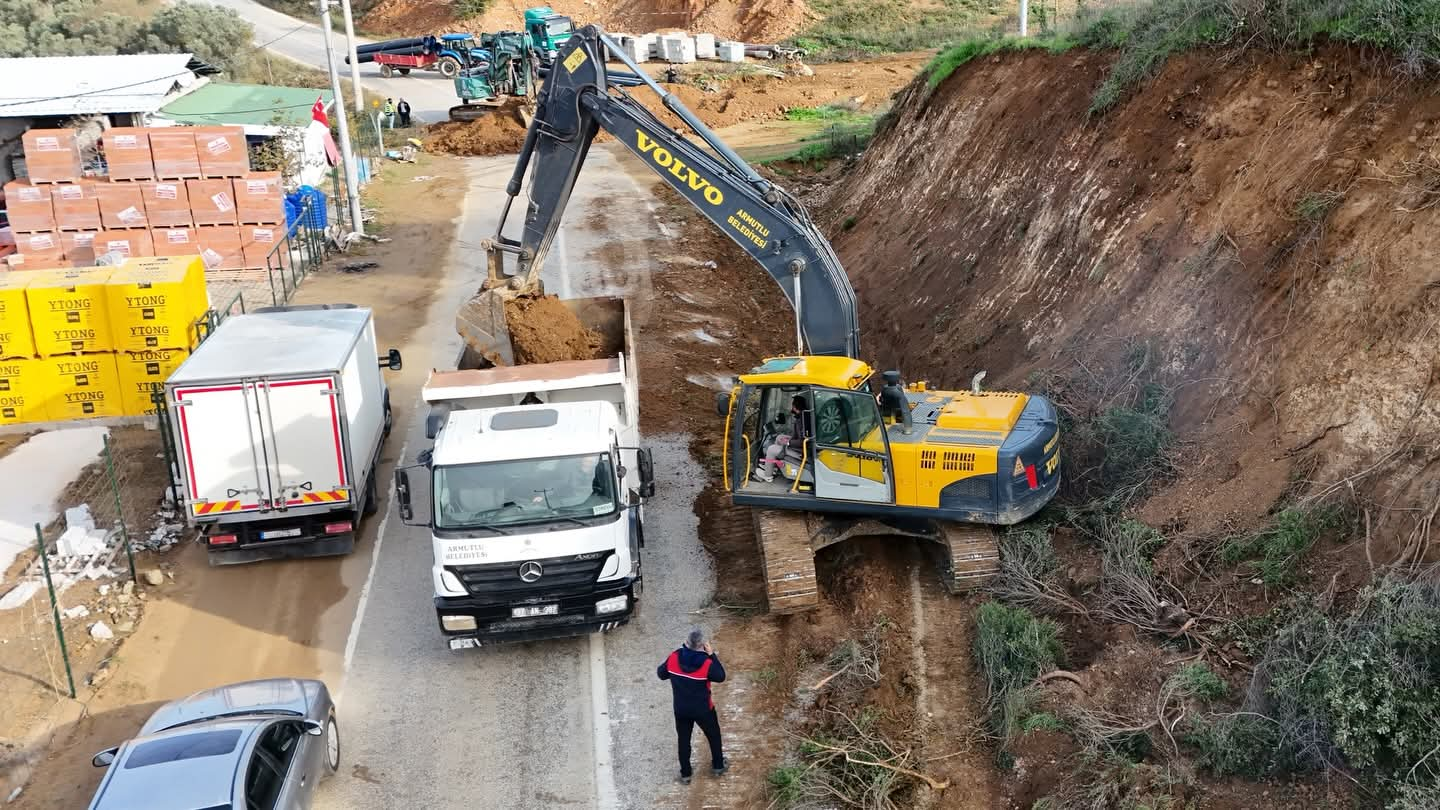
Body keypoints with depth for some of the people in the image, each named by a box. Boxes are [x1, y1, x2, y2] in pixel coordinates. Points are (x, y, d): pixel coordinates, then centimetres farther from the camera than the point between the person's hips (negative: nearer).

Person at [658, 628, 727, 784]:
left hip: (681, 709, 2)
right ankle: (718, 766, 40)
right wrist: (712, 655, -9)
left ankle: (685, 774, 29)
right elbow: (721, 677, -7)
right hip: (703, 709, -2)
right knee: (713, 735, 23)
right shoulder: (706, 663, -26)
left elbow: (661, 674, -1)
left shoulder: (674, 658, -17)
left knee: (684, 740, 19)